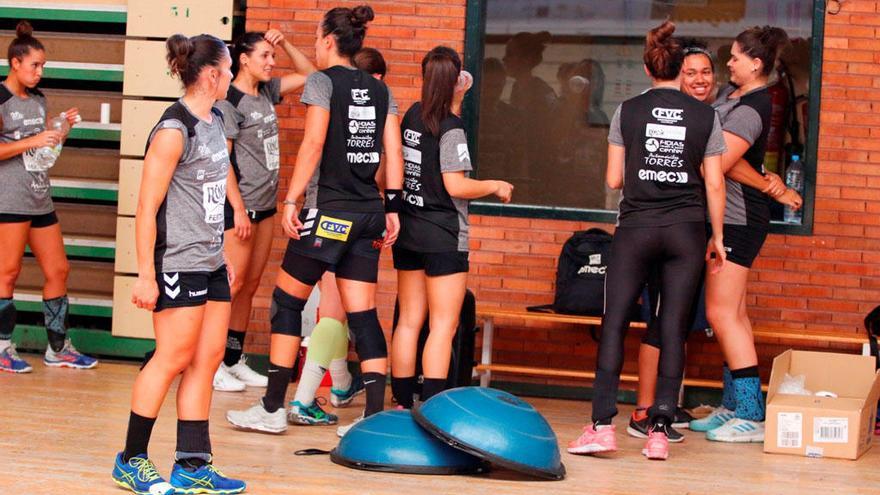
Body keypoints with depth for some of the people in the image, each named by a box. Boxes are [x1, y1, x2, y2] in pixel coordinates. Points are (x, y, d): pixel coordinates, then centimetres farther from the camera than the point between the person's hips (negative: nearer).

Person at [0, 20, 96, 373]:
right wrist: (34, 141, -19)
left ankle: (58, 348, 15)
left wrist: (64, 129, 6)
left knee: (58, 270, 8)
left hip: (40, 199, 8)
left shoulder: (38, 100, 15)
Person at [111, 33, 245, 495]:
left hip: (209, 262, 9)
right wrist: (145, 275, -17)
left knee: (207, 359, 6)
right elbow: (146, 207, -15)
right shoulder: (173, 131, -15)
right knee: (174, 358, -5)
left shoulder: (214, 121, 12)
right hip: (177, 263, -9)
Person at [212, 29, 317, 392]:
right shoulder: (230, 102, -12)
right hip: (241, 204, -8)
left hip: (265, 205, 8)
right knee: (233, 283, -7)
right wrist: (238, 209, -17)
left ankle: (234, 360, 18)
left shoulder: (266, 92, 10)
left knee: (251, 284, 11)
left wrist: (284, 44, 4)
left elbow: (308, 74, 20)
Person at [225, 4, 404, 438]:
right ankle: (375, 415, -2)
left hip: (328, 209, -6)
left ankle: (272, 408, 9)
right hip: (369, 214, 6)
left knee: (287, 301, 6)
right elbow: (393, 153, 8)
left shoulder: (323, 81, -5)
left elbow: (313, 144, -13)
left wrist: (292, 200, -11)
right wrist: (392, 208, 10)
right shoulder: (380, 90, 12)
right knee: (362, 313, 5)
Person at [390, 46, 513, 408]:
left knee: (409, 321, 10)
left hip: (407, 229, 7)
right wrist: (496, 186, -3)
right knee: (443, 326, -5)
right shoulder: (451, 129, -15)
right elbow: (456, 186, -19)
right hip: (443, 235, -7)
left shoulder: (412, 116, 6)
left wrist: (455, 99, 31)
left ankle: (403, 405, 13)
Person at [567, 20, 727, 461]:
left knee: (614, 322, 3)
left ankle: (603, 424, -5)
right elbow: (714, 184, 1)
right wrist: (717, 236, 11)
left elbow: (614, 179, 3)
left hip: (636, 226, -1)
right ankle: (660, 431, 0)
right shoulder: (706, 116, 2)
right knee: (673, 329, 3)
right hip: (687, 229, 1)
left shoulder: (628, 111, 1)